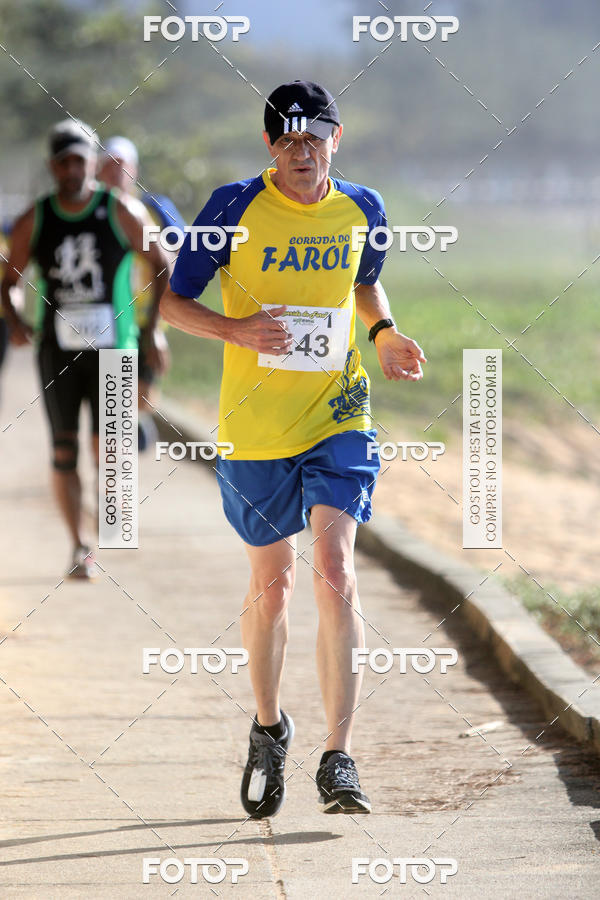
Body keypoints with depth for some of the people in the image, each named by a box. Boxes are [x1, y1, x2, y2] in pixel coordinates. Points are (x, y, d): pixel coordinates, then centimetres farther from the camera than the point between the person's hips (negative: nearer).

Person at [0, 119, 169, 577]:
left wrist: (154, 328, -5)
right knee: (64, 451, -1)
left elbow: (163, 268, 5)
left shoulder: (121, 213, -3)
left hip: (111, 348, -2)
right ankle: (79, 546, 11)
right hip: (58, 351, 2)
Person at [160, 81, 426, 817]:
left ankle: (338, 759, -15)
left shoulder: (362, 209, 2)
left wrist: (383, 334, 1)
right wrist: (234, 329, -21)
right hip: (253, 425, 0)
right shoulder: (235, 207, -7)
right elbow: (173, 300, -3)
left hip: (337, 417, 1)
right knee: (271, 584, 11)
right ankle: (268, 727, 37)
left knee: (334, 571, -16)